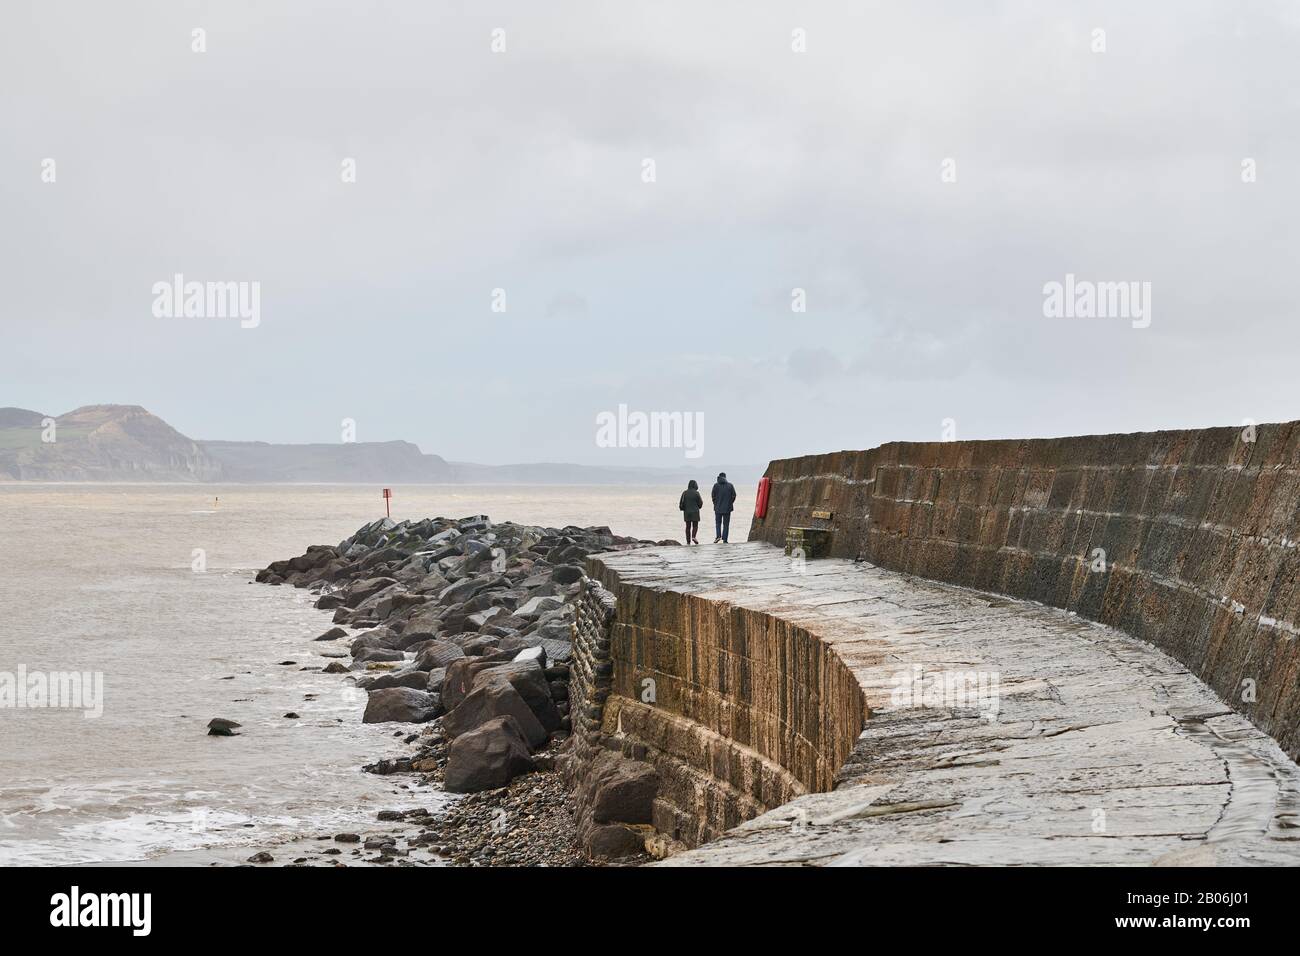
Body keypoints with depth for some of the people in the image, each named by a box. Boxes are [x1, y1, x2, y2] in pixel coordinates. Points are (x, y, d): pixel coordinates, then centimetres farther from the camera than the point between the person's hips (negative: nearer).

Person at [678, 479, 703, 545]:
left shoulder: (685, 493, 0)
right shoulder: (696, 493, -9)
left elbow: (681, 503, 0)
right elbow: (700, 503, -4)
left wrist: (682, 509, 16)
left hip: (687, 512, 3)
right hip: (695, 512, -3)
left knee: (688, 526, 7)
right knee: (695, 526, 7)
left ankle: (688, 541, 4)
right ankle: (694, 536, -18)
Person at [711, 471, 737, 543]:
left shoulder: (716, 486, -4)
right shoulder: (730, 485, -2)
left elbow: (713, 497, -4)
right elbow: (734, 496, -1)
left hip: (718, 508, 0)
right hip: (727, 508, 0)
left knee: (718, 523, 14)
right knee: (726, 524, 6)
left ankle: (718, 535, -8)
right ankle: (724, 539, 3)